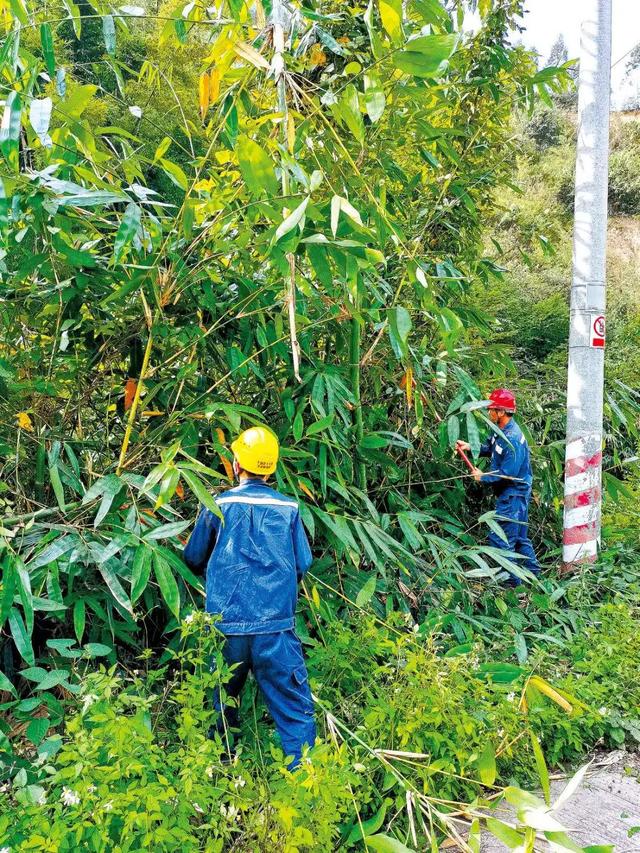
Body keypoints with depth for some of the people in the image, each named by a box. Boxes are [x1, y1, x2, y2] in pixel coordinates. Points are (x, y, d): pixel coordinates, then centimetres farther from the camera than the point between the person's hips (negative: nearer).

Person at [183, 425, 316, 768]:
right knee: (294, 707, 4)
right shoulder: (288, 508, 1)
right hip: (275, 624, -1)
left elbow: (193, 558, 11)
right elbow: (303, 563, 8)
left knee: (220, 705, 19)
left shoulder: (218, 505, 0)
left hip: (225, 622, 1)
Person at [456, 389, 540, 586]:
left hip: (513, 495, -10)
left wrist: (483, 477, -15)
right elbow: (490, 447, 20)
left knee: (500, 539, -2)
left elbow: (507, 474, -28)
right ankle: (533, 574, 31)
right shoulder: (502, 430, 4)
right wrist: (470, 447, 4)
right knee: (519, 538, 20)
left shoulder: (512, 439, -26)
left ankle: (511, 580, 8)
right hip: (514, 494, 10)